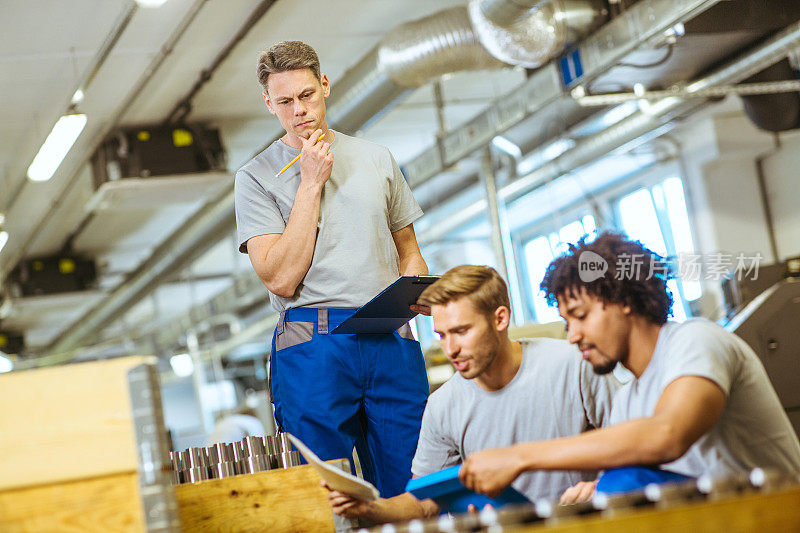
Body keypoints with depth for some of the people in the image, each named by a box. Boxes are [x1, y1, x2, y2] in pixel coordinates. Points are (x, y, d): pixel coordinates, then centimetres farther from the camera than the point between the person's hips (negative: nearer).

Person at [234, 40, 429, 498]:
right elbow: (282, 279, -8)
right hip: (313, 345, -3)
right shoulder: (257, 177, 4)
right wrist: (311, 183, -7)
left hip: (393, 339, 3)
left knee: (411, 490, 2)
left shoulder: (377, 160, 16)